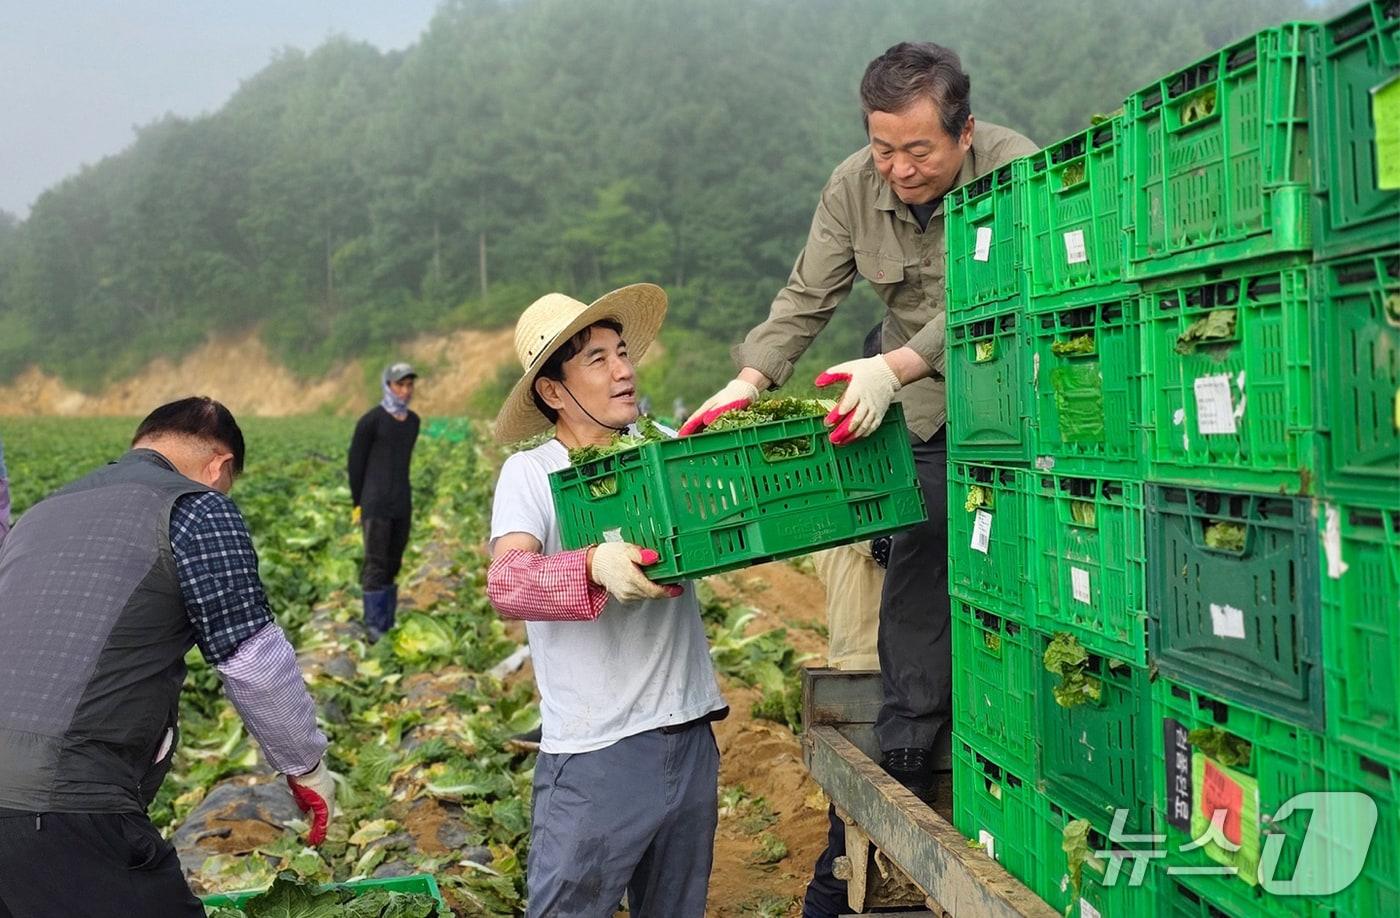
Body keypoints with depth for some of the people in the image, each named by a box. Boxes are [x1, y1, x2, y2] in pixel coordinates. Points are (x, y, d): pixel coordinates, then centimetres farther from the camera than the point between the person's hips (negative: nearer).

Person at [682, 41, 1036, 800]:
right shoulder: (854, 185, -10)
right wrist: (749, 380, -25)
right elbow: (806, 299, -9)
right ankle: (904, 760, 11)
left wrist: (893, 366, -47)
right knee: (915, 570, 1)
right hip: (925, 407, 4)